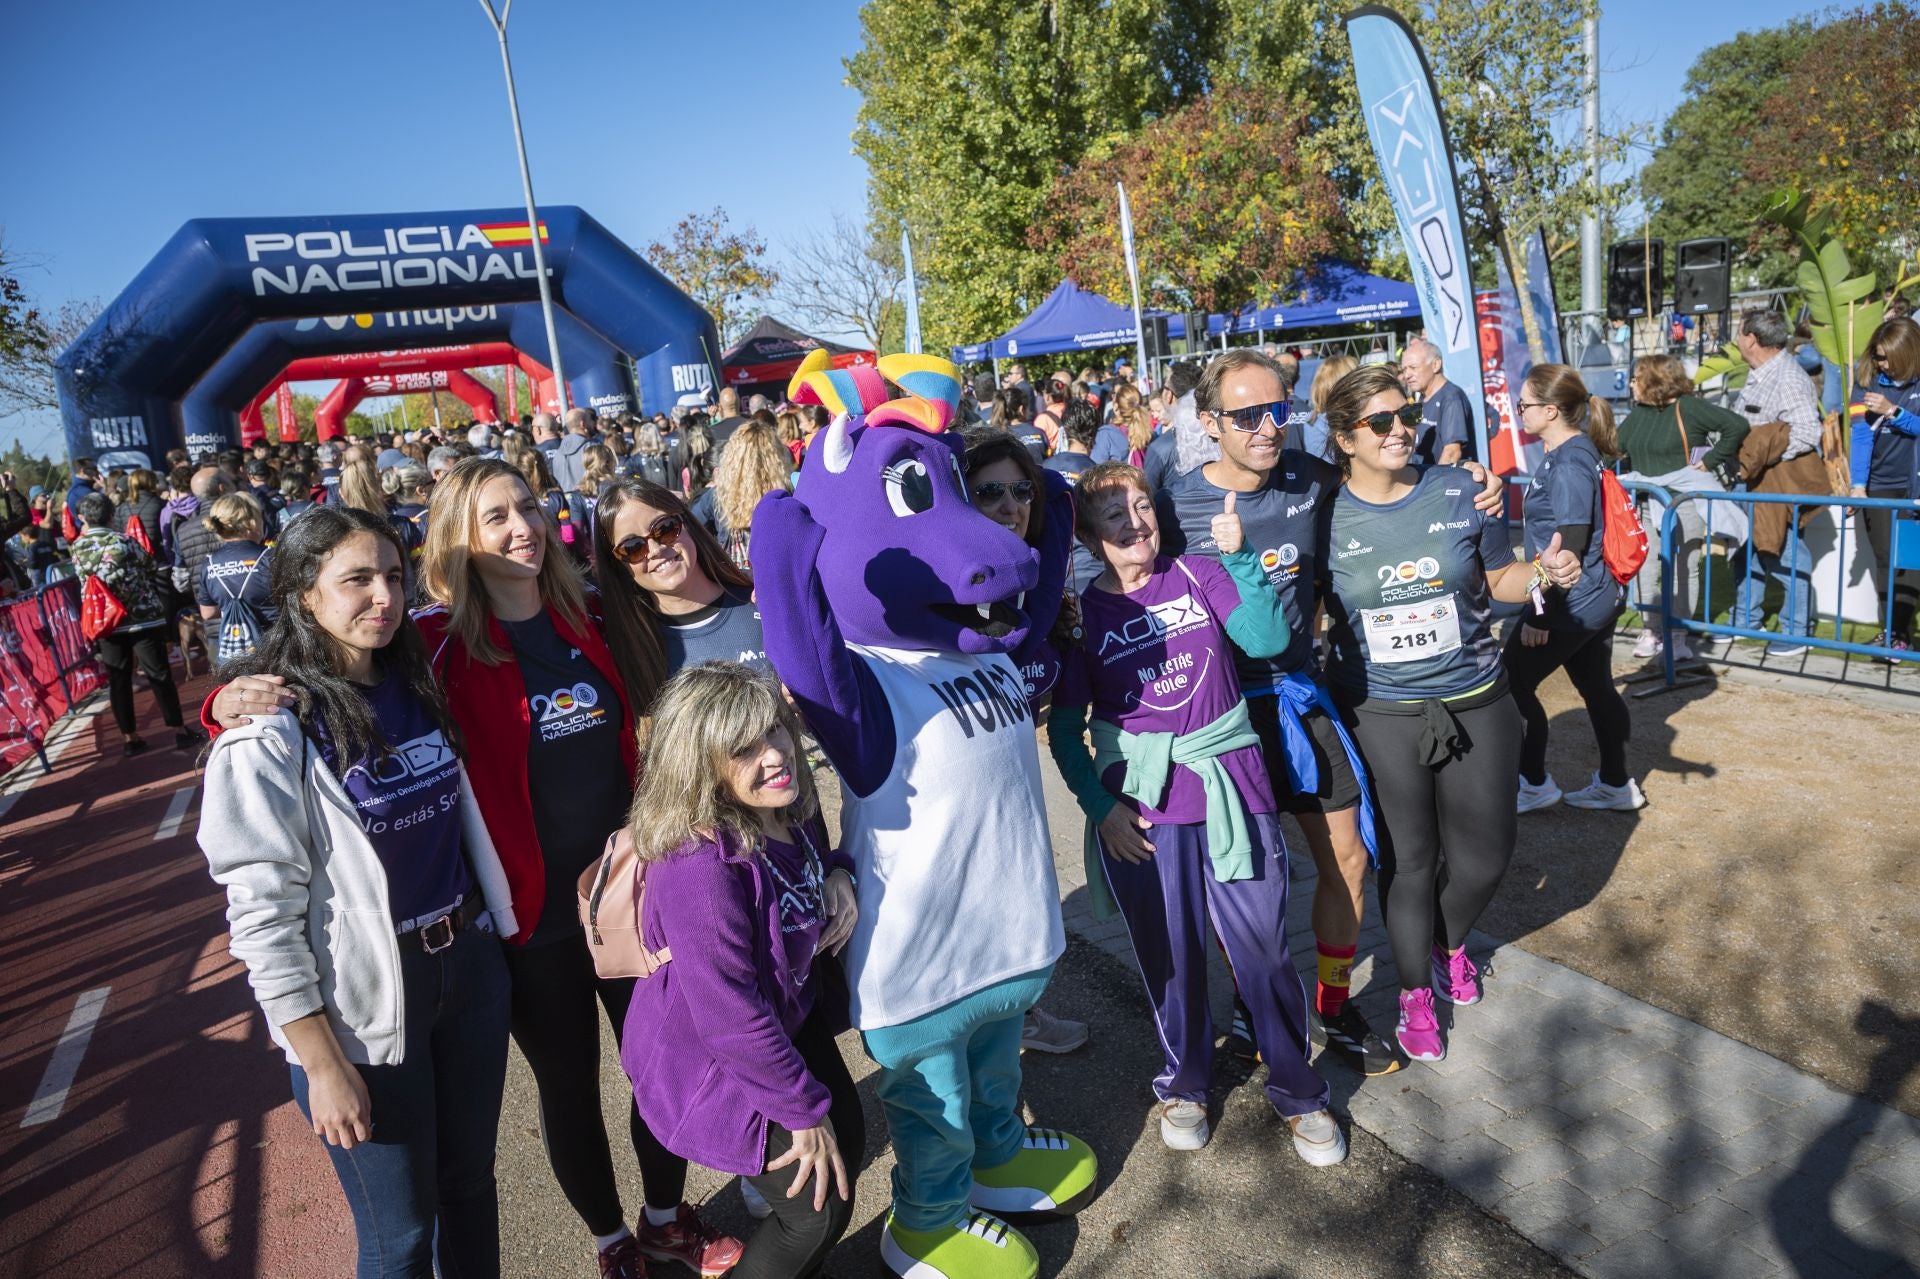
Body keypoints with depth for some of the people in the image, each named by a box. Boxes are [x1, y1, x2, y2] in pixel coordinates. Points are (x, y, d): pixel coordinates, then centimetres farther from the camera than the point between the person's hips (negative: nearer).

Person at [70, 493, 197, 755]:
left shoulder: (77, 548, 2)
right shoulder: (123, 542, -6)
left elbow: (85, 589, 12)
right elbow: (152, 572, 1)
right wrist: (162, 607, 14)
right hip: (142, 618, -3)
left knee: (118, 681, 10)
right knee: (159, 676, 2)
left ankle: (129, 737, 14)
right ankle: (180, 731, 5)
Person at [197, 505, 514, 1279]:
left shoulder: (418, 687, 2)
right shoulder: (269, 736, -17)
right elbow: (263, 917, -17)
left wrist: (493, 931, 12)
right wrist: (323, 1064, -15)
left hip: (471, 966, 6)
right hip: (364, 1006, -5)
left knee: (471, 1184, 21)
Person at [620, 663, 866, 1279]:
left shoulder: (790, 805, -13)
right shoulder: (702, 868, -38)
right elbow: (730, 1018, -31)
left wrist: (838, 875, -14)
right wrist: (805, 1108, -19)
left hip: (792, 1015, 8)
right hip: (712, 1061, -8)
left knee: (848, 1142, 20)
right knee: (821, 1207, 1)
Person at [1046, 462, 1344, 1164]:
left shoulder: (1199, 575, 1)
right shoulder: (1082, 614, -1)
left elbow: (1269, 639, -12)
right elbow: (1065, 730, 2)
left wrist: (1240, 557, -20)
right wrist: (1099, 806, -7)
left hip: (1230, 788, 0)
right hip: (1141, 809, 0)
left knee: (1265, 946, 6)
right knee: (1170, 954, 14)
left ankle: (1298, 1091, 28)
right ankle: (1184, 1083, 37)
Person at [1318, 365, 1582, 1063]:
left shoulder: (1459, 490, -4)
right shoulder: (1327, 515, -8)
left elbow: (1500, 579, 7)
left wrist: (1544, 572, -12)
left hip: (1474, 703, 2)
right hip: (1379, 715, -2)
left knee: (1486, 852, 12)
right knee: (1408, 859, 8)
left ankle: (1449, 943, 45)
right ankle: (1415, 992, 32)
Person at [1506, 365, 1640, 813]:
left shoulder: (1569, 462, -20)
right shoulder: (1573, 452, 10)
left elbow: (1569, 546, -23)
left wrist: (1542, 615, -20)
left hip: (1572, 603, -10)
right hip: (1596, 598, 10)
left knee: (1512, 683, 1)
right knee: (1596, 687, 18)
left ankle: (1535, 784, 14)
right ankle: (1615, 784, 30)